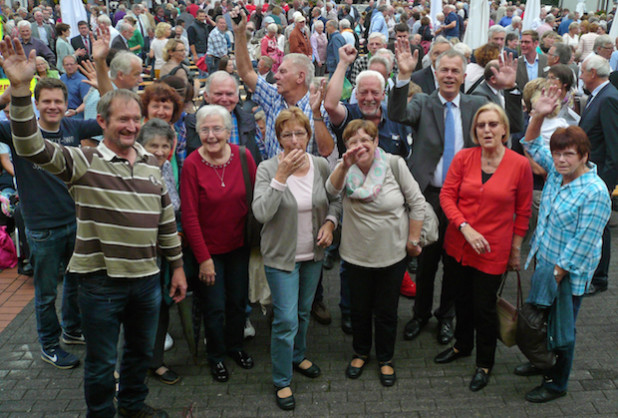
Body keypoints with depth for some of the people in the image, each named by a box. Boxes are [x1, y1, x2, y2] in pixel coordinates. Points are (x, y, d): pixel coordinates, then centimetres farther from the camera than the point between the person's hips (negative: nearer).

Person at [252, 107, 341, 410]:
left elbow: (335, 200, 10)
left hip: (314, 254, 4)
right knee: (286, 319, -3)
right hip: (281, 256, -4)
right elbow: (261, 212, -27)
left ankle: (298, 356, 47)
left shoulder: (321, 166, -4)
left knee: (304, 312, 21)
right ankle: (282, 382, 16)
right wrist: (282, 175, -31)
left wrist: (330, 223, -8)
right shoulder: (268, 169, -15)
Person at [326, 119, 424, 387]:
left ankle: (386, 359, 36)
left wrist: (413, 239, -4)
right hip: (356, 255, 2)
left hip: (392, 254, -1)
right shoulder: (345, 168, -6)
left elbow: (417, 202, -5)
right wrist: (345, 165, -44)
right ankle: (361, 353, 42)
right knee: (359, 309, 17)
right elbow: (332, 189, -28)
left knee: (386, 311, 12)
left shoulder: (394, 164, -11)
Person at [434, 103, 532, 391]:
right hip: (458, 245, 3)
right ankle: (462, 345, 47)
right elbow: (447, 195, -3)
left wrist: (516, 249, 4)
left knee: (484, 307, 6)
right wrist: (466, 228, -16)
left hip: (493, 250, -3)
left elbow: (523, 211, -1)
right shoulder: (463, 158, -6)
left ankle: (485, 364, 30)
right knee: (462, 298, 21)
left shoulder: (520, 165, -10)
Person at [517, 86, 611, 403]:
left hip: (569, 273, -7)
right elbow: (532, 146, 10)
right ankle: (544, 363, 44)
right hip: (545, 260, 7)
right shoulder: (557, 171, 0)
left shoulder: (595, 192, -23)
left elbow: (583, 242, -23)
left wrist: (557, 273, -19)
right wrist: (538, 116, -7)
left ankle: (557, 383, 28)